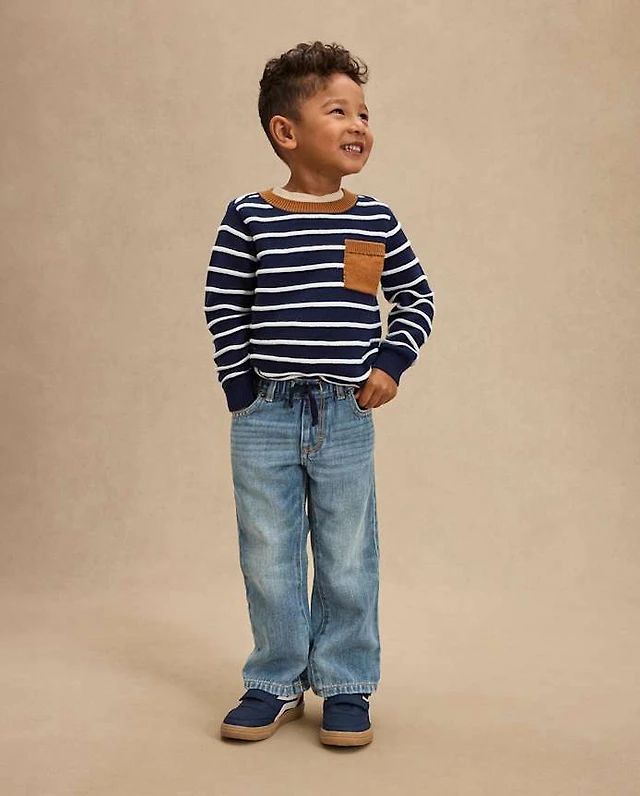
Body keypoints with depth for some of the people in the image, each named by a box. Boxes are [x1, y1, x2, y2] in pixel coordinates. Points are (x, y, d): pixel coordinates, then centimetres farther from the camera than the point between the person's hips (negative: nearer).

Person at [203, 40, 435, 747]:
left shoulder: (375, 220, 3)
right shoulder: (249, 217, -4)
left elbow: (416, 297, 13)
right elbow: (222, 307, 1)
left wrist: (390, 363, 0)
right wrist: (242, 386, -3)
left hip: (346, 417, 2)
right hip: (265, 416, -1)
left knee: (349, 562, 8)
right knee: (269, 562, 8)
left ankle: (345, 686, 24)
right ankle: (276, 684, 25)